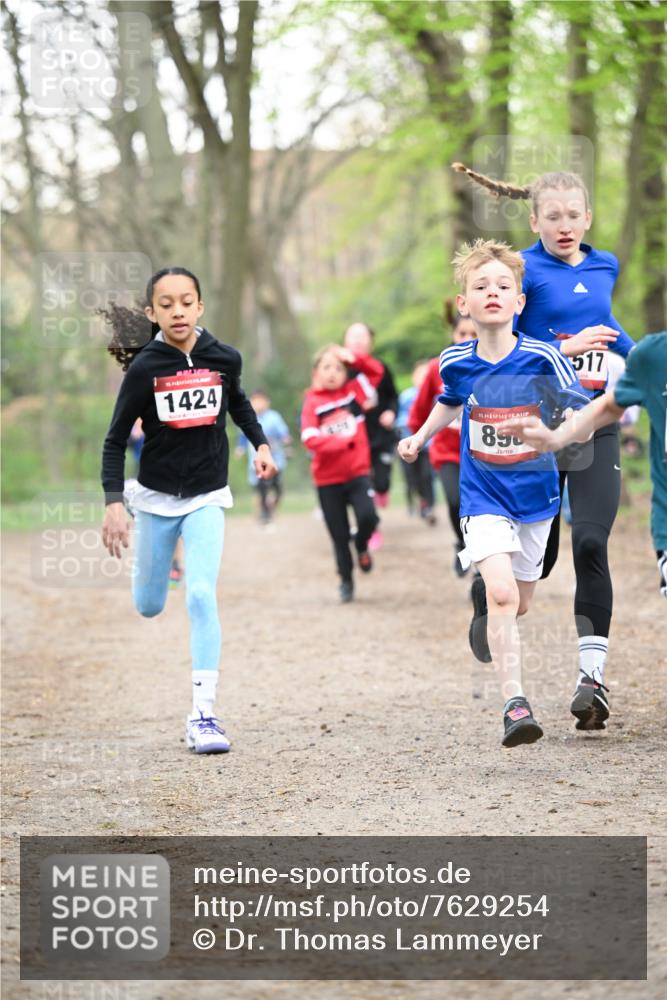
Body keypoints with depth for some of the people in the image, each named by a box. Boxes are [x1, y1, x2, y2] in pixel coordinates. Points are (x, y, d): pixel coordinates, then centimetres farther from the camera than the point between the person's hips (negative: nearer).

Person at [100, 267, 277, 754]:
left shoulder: (224, 358, -8)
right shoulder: (144, 369, -14)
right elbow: (116, 439, -8)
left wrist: (261, 444, 6)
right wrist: (114, 502, -17)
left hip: (207, 498, 0)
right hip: (156, 497, 0)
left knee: (201, 595, -16)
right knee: (149, 607, 13)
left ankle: (203, 715, -14)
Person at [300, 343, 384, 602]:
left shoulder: (353, 392, 3)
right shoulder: (312, 403, -7)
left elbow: (376, 370, 10)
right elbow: (310, 439, -17)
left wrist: (353, 359, -6)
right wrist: (343, 441, -26)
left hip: (358, 473, 1)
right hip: (328, 480, -1)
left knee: (367, 516, -21)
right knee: (339, 535, 6)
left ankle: (362, 546, 13)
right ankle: (346, 581, 25)